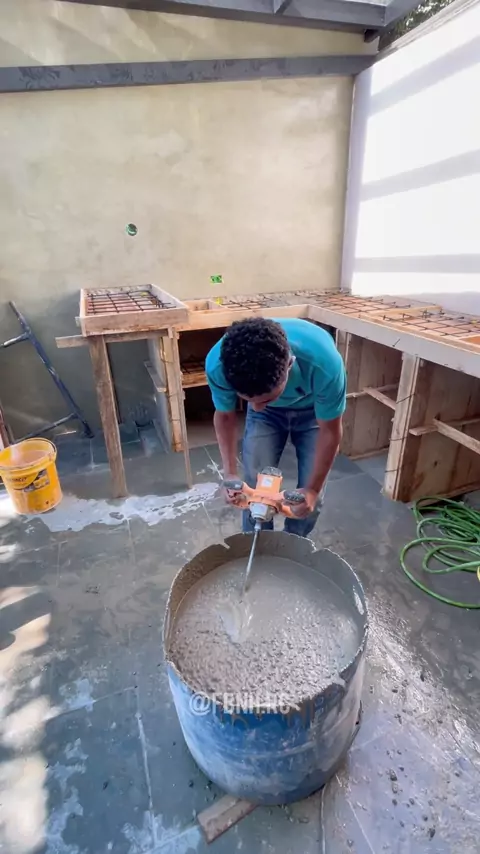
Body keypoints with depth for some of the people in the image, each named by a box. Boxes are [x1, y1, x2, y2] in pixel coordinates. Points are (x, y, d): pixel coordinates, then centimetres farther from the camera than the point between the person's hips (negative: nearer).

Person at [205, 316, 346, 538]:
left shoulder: (323, 363, -43)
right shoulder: (218, 364, -36)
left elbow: (330, 431, -23)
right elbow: (225, 416, -13)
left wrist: (313, 489, -18)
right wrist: (229, 472, -21)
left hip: (313, 410, -1)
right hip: (265, 415, 1)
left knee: (310, 498, 1)